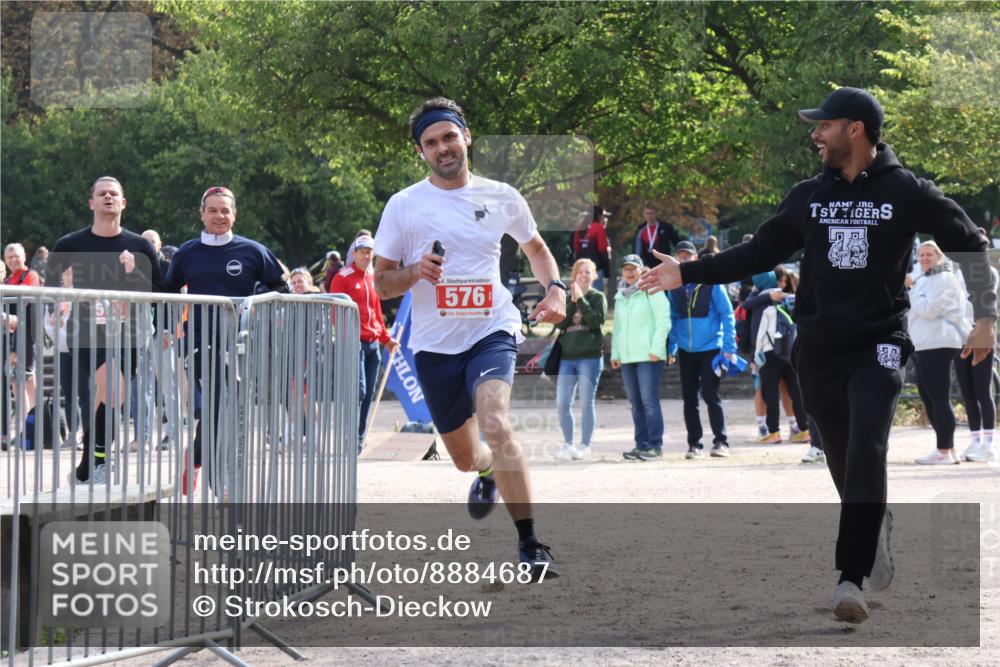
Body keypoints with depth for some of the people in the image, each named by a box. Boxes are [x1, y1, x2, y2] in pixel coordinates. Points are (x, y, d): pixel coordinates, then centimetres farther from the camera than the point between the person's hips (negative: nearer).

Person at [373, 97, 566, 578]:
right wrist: (414, 272, -17)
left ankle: (531, 544, -26)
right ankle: (488, 471, 55)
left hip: (491, 331, -2)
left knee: (495, 423, -29)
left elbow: (535, 248, 22)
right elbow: (381, 283, 4)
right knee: (465, 457, 14)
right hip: (434, 344, 2)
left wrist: (555, 288, 3)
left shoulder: (501, 197, 3)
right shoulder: (404, 205, 0)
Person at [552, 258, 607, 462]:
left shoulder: (598, 297, 4)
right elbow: (559, 324, 1)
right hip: (567, 357, 4)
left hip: (590, 356, -4)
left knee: (586, 403, -2)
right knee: (562, 403, 0)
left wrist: (580, 300, -12)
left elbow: (597, 320, -13)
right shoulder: (567, 298, 14)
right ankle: (567, 445, 10)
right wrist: (571, 301, -7)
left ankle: (585, 446, 3)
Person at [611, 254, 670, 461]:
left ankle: (655, 445, -9)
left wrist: (656, 349, -14)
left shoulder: (651, 291, -2)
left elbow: (663, 321, -7)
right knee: (636, 403, 6)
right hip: (626, 357, 7)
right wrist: (615, 353, 16)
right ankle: (641, 444, 9)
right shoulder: (620, 296, 19)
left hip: (648, 357, -7)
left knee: (649, 401, -10)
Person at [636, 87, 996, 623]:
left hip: (878, 345, -4)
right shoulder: (808, 197, 7)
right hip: (818, 350, 4)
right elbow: (760, 252, 16)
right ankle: (876, 530, 36)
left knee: (865, 453, -20)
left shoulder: (907, 192, -3)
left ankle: (851, 578, -25)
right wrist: (688, 273, 12)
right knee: (842, 461, 8)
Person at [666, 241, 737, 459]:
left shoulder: (711, 284, -4)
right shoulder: (674, 288, 8)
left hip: (710, 348, -4)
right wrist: (671, 349, 8)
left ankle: (721, 442, -4)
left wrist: (729, 348, -11)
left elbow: (727, 315, -5)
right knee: (689, 398, 6)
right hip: (686, 351, 4)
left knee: (710, 395, -10)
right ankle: (694, 444, 13)